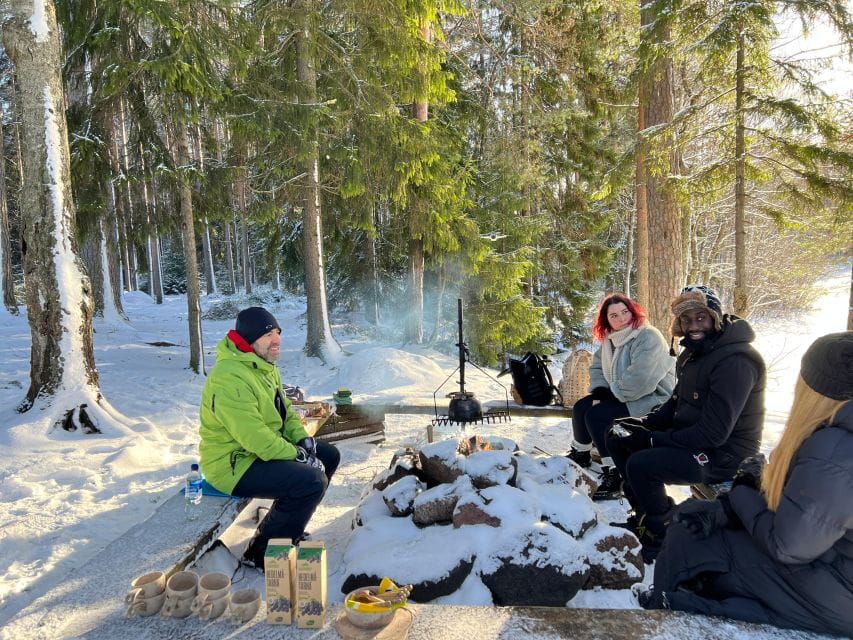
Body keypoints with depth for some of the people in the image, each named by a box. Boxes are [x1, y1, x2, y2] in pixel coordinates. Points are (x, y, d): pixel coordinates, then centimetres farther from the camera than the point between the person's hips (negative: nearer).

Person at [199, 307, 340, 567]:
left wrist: (302, 438, -2)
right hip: (233, 464, -10)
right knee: (312, 480, -25)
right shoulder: (230, 377, -26)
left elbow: (284, 410, 16)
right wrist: (297, 455, -22)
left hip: (266, 448, 10)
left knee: (329, 456, 10)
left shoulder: (265, 366, 8)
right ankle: (261, 551, -7)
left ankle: (288, 526, 21)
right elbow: (253, 435, -30)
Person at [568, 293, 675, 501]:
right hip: (619, 396, 9)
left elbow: (640, 381, -30)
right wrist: (599, 391, -6)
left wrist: (611, 393, -17)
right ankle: (580, 454, 22)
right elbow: (597, 366, 13)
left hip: (651, 400, -9)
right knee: (581, 408, 0)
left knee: (595, 415, -21)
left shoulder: (648, 337, -21)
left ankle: (613, 476, -17)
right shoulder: (610, 339, 7)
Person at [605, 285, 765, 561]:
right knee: (619, 436, 5)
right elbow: (678, 401, 17)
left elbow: (714, 432, -28)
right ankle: (644, 513, 18)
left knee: (641, 464, -28)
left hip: (724, 453, -10)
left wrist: (653, 439, -23)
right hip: (690, 435, 10)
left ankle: (661, 531, -1)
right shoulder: (696, 351, 6)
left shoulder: (734, 362, -24)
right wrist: (645, 423, -1)